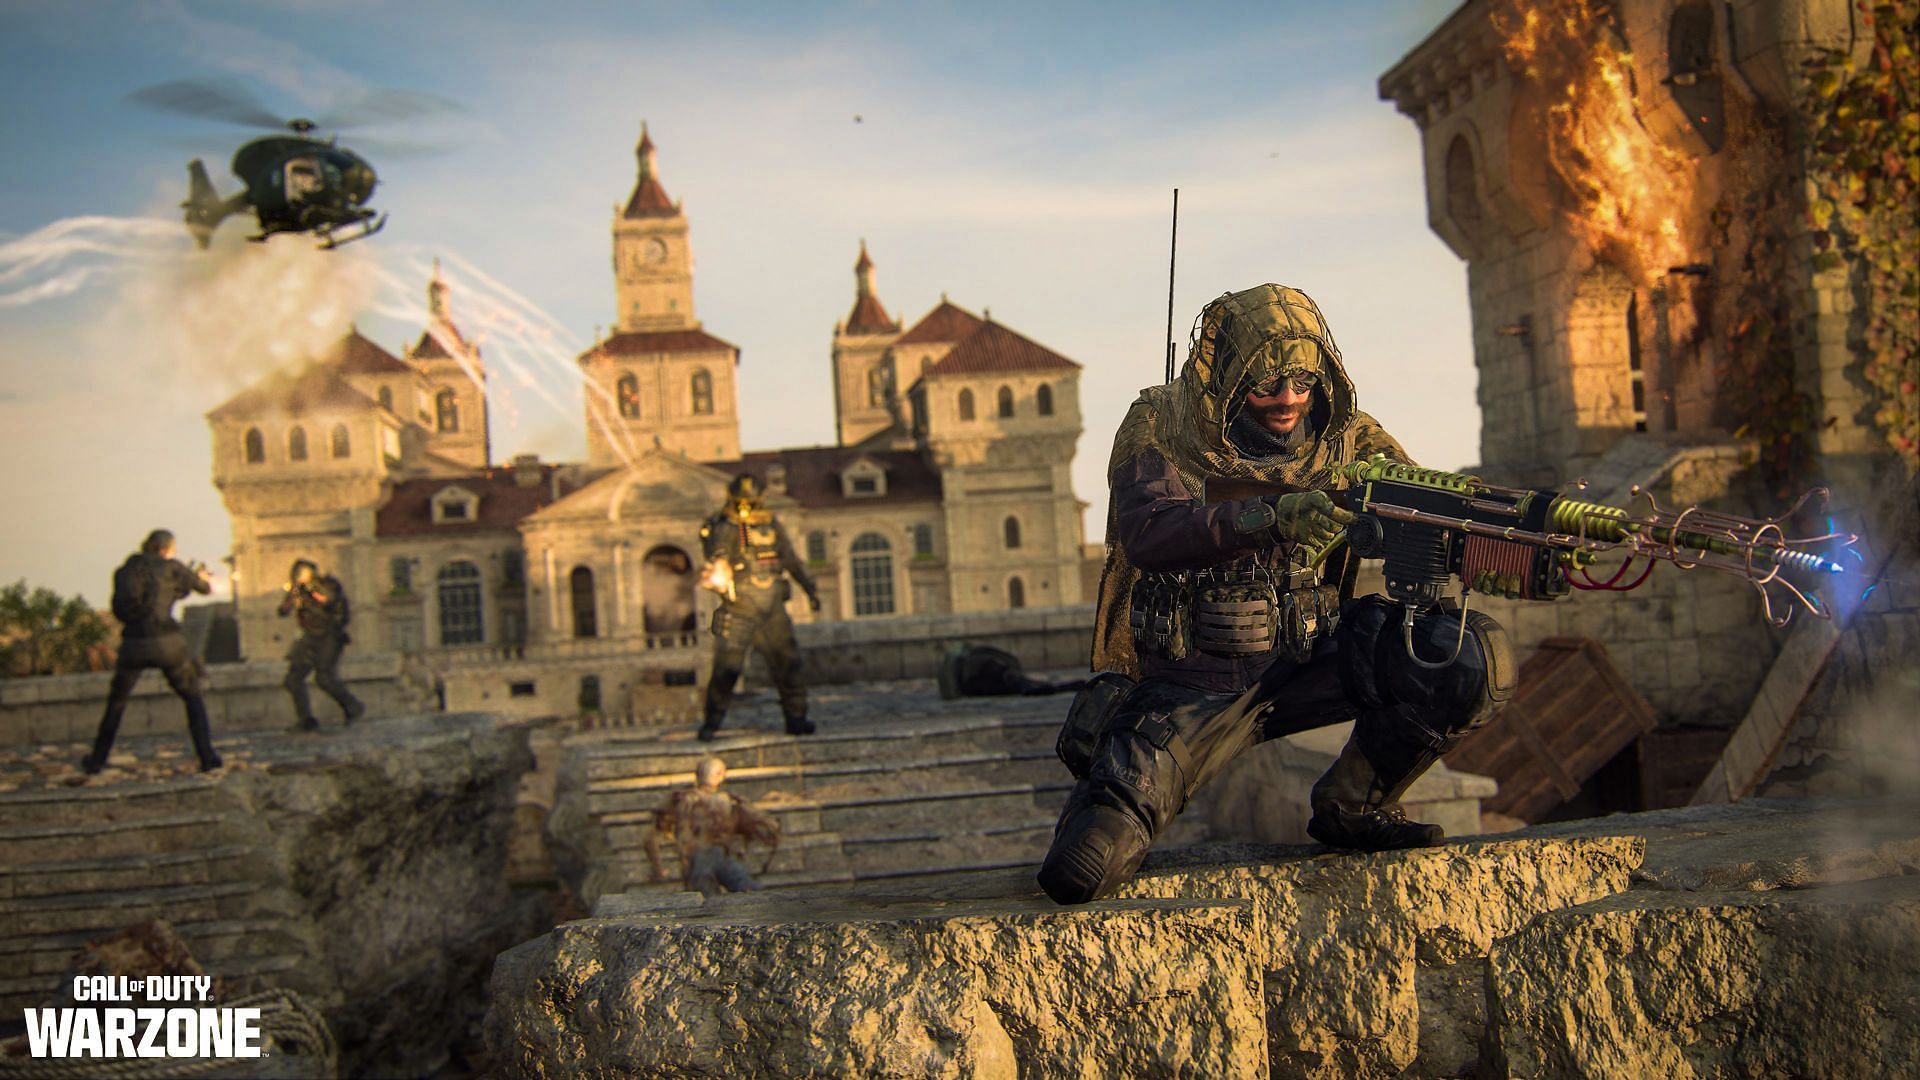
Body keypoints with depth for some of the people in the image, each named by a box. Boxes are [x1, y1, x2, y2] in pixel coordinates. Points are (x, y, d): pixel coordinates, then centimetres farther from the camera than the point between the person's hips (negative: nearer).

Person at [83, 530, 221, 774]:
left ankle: (97, 760, 28)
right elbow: (204, 587, 16)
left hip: (132, 645, 3)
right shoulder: (171, 568, 3)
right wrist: (200, 576, 42)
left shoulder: (123, 571, 13)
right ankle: (207, 757, 4)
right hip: (166, 642, -3)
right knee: (193, 697, 12)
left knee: (116, 702, 23)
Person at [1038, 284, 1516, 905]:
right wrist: (1269, 518, -43)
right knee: (1078, 875, -21)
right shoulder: (1160, 428, -9)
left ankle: (1349, 807, 4)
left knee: (1473, 656, -19)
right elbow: (1147, 534, -27)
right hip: (1188, 684, -3)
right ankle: (1108, 800, 19)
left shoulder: (1345, 436, 1)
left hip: (1304, 667, 4)